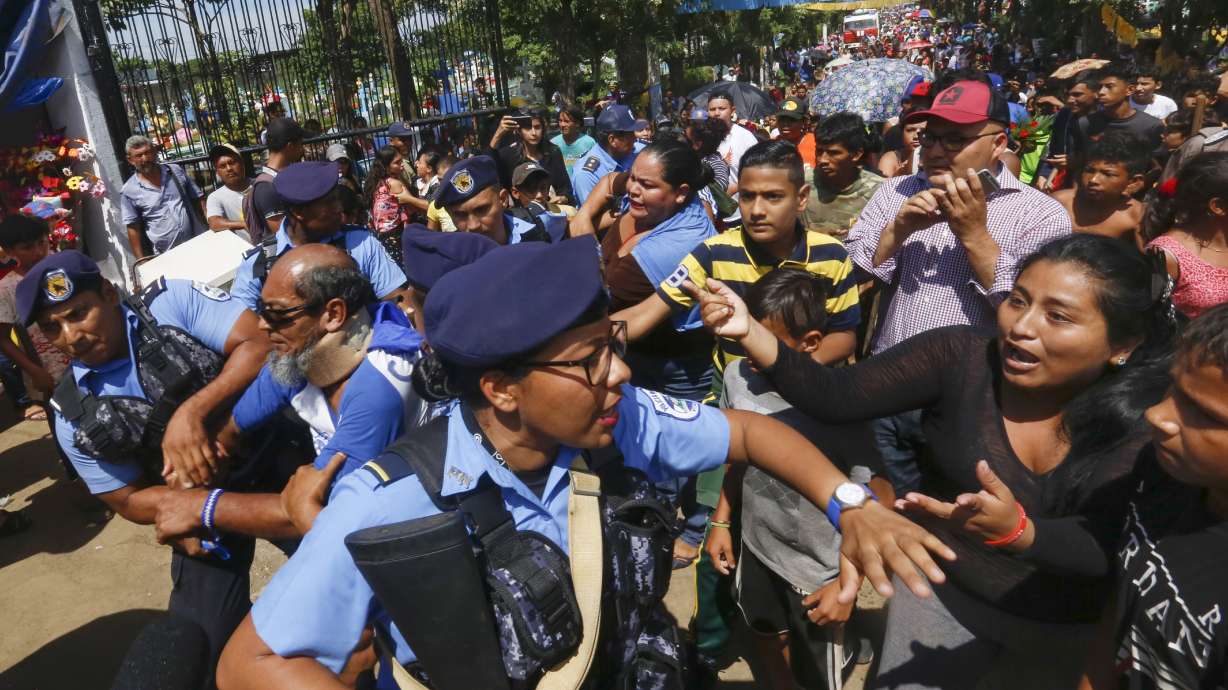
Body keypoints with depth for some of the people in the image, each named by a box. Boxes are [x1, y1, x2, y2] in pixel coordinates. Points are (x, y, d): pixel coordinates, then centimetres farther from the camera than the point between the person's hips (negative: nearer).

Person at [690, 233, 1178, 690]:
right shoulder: (961, 356, -19)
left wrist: (1015, 533, -48)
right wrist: (749, 332, -38)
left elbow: (1106, 551, -27)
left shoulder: (1149, 421, -19)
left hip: (1070, 628, 0)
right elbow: (835, 397, -24)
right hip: (942, 587, 0)